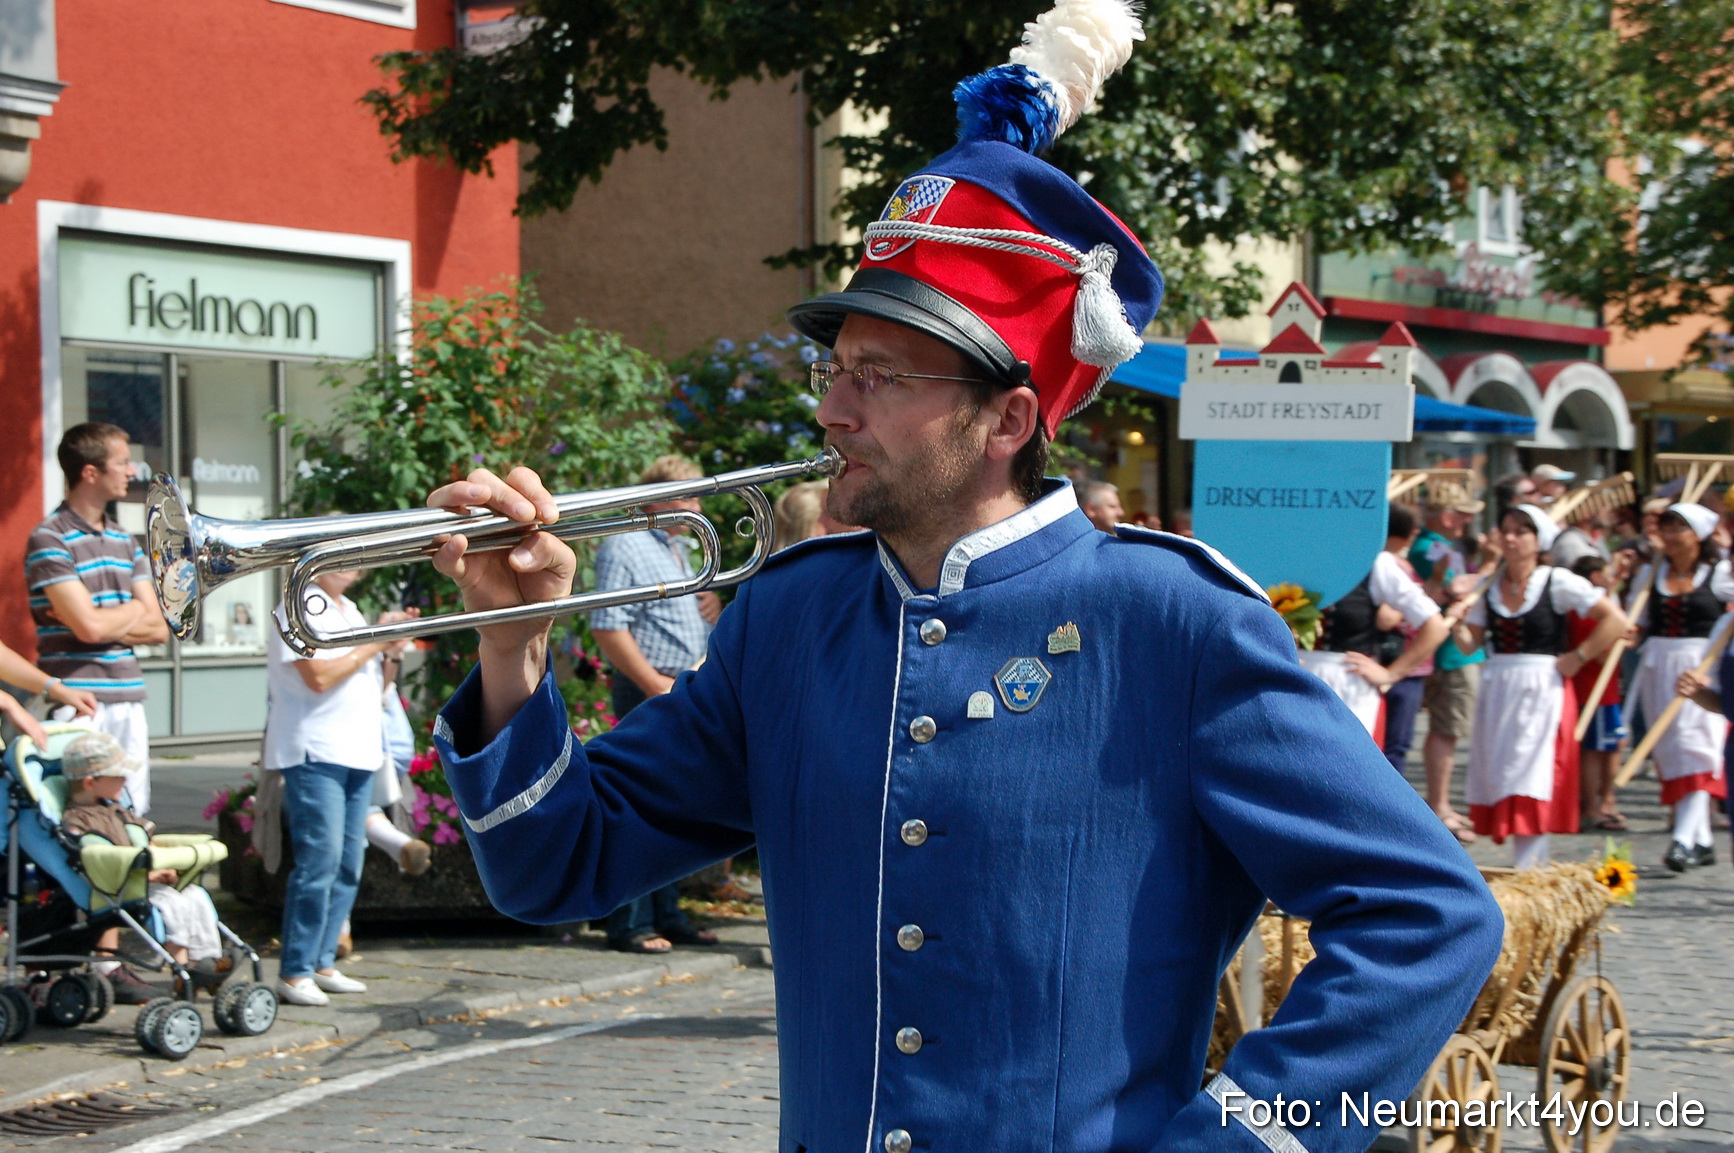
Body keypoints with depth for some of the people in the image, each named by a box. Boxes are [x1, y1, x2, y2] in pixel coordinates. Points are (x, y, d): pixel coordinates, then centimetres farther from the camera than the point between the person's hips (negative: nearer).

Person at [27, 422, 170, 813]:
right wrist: (134, 610, 3)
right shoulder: (49, 540, -7)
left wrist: (104, 622, -8)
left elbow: (159, 629, 10)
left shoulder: (123, 539, 16)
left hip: (129, 705, 7)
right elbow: (90, 627, -17)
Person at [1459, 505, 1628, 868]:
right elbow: (1470, 644, 7)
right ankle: (1534, 867, 11)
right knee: (1498, 779, 4)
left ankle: (1528, 872, -8)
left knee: (1530, 780, -9)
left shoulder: (1558, 582, -5)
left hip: (1542, 690, -5)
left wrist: (1577, 658, -10)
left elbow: (1616, 620, -8)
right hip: (1497, 690, 5)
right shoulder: (1488, 586, 8)